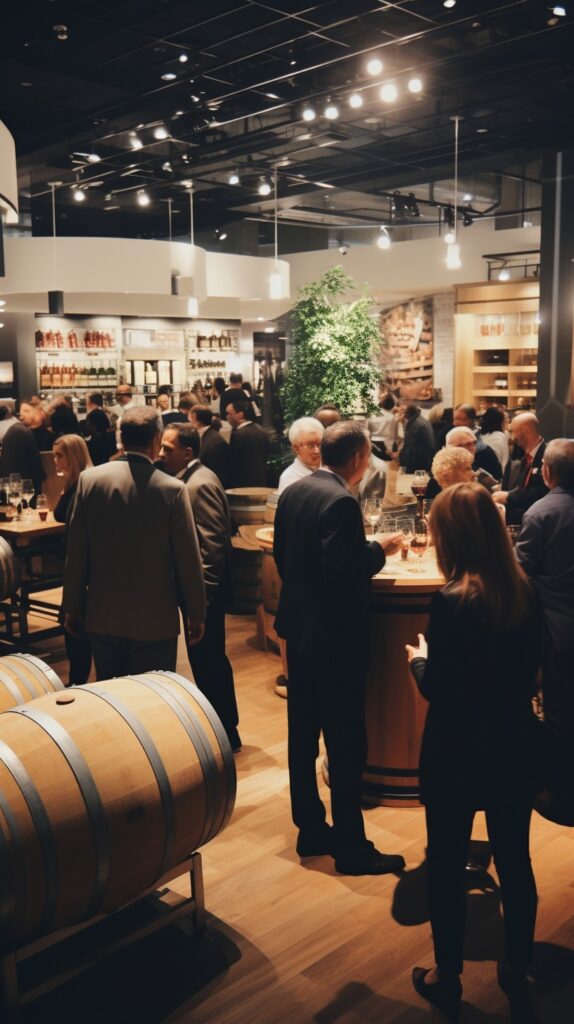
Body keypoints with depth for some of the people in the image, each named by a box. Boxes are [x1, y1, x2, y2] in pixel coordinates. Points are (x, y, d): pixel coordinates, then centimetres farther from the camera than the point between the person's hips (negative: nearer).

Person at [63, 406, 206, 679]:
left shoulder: (90, 479, -7)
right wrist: (196, 615, 4)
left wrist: (72, 607, 9)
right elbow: (189, 559, -8)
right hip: (156, 620, -3)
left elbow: (76, 552, -2)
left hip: (102, 616, 3)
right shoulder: (172, 489, -14)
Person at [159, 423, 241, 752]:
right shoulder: (191, 479, 10)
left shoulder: (199, 484, -19)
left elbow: (212, 542, -23)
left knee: (208, 659, 1)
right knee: (206, 657, 18)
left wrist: (202, 593, -20)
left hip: (206, 587, -10)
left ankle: (226, 734, 14)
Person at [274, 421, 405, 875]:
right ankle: (351, 846, 11)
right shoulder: (341, 502, -21)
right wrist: (379, 549, -10)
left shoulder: (293, 492, 6)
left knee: (303, 735, 15)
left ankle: (311, 829, 27)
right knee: (346, 743, 1)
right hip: (335, 637, -9)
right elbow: (343, 572, -25)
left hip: (298, 628, 9)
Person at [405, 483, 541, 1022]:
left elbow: (436, 689, -16)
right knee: (514, 861, 17)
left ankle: (447, 978, 28)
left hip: (458, 753, -5)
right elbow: (527, 670, 7)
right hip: (513, 746, 6)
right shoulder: (525, 592, -4)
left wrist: (419, 658, 2)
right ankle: (517, 972, 34)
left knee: (446, 865, 12)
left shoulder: (452, 600, -23)